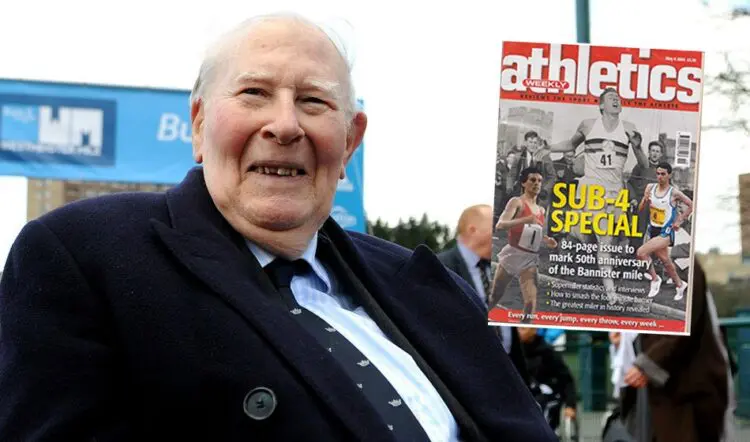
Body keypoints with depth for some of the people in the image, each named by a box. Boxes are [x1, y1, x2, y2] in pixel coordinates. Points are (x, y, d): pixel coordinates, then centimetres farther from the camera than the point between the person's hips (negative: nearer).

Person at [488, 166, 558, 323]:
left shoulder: (541, 210, 14)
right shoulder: (517, 202, -6)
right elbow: (500, 225, -21)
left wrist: (546, 240, 6)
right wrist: (526, 220, -35)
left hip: (530, 259, 5)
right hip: (513, 253, -5)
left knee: (531, 300, -11)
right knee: (495, 296, 6)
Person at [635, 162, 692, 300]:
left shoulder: (674, 193, -14)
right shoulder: (650, 188, 1)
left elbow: (691, 205, -2)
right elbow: (640, 209, 8)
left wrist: (679, 221, -5)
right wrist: (645, 200, -13)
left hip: (665, 233, -6)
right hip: (653, 231, 6)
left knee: (641, 253, -22)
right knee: (666, 261, 20)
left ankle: (655, 279, -3)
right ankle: (679, 285, 41)